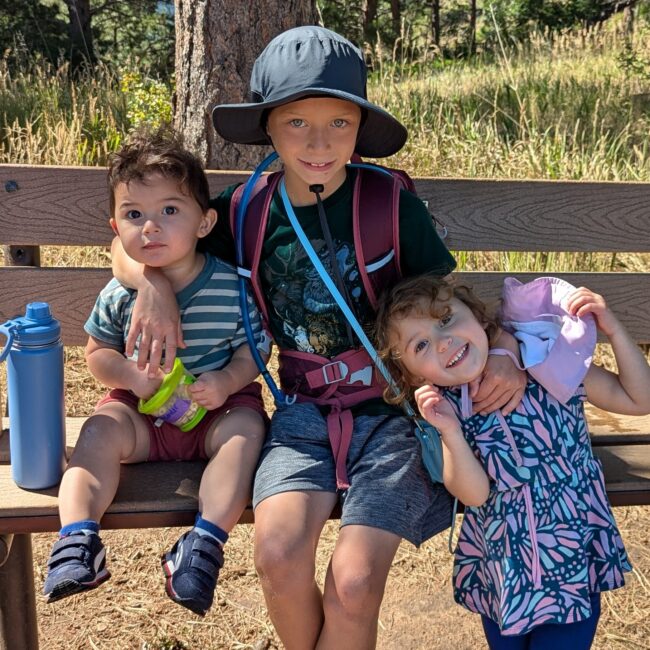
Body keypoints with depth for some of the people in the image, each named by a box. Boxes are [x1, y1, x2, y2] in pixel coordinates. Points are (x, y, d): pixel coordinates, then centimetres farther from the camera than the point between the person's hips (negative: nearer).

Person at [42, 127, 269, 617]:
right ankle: (77, 537, -27)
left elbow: (253, 348, -4)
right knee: (101, 431, -23)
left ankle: (206, 541, -30)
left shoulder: (231, 285, -12)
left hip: (218, 406, -1)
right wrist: (131, 375, -16)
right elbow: (98, 353, 5)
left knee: (245, 429, -29)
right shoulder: (119, 295, -5)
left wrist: (227, 381, -25)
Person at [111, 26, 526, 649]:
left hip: (391, 406, -2)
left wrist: (501, 354, -16)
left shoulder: (391, 202, -6)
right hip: (304, 409, 2)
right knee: (279, 553, -23)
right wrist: (152, 282, -11)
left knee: (354, 581, -19)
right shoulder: (247, 209, 1)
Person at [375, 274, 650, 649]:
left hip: (575, 564, -2)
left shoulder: (550, 365, -11)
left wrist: (612, 327, -16)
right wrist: (450, 432, -30)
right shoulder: (447, 407, -7)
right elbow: (475, 494, -15)